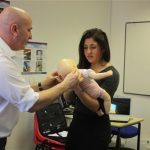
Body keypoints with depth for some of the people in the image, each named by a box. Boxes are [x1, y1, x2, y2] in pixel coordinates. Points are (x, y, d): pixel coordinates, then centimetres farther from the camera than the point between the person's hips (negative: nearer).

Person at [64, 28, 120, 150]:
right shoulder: (81, 68, 1)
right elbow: (68, 98, 0)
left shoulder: (111, 74, -14)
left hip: (96, 129, -5)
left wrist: (79, 91, -35)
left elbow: (98, 107, -20)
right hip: (77, 123, 5)